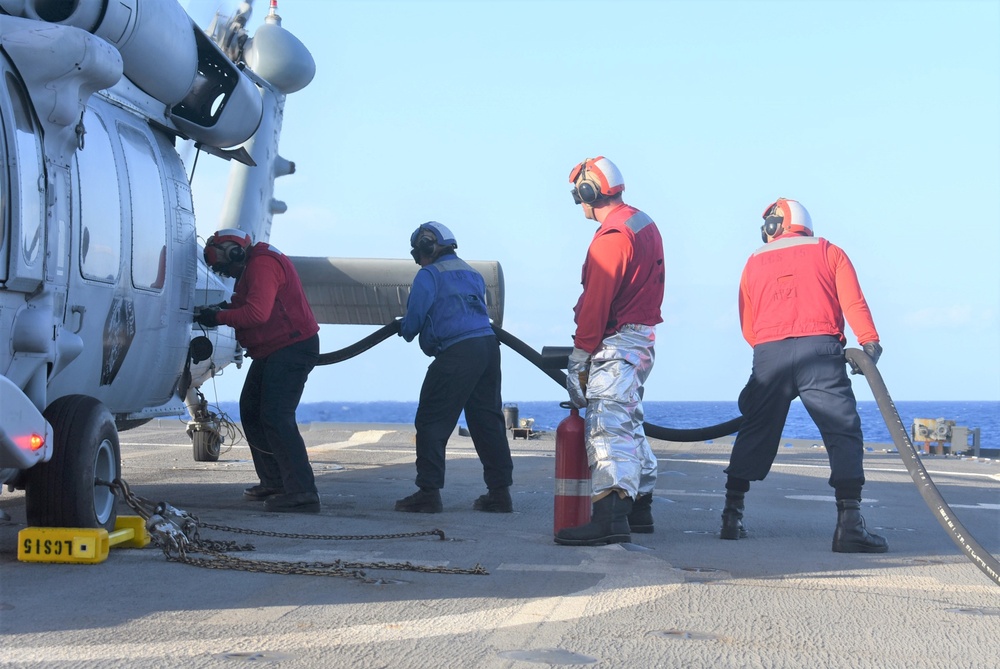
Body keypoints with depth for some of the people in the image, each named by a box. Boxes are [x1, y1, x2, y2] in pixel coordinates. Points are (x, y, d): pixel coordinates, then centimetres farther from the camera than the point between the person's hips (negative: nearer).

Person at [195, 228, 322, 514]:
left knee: (276, 417, -17)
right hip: (273, 351, 11)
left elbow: (258, 313, -29)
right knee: (251, 411, 17)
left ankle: (302, 493, -19)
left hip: (292, 348, -11)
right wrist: (227, 307, 2)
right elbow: (248, 306, 20)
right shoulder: (253, 265, 16)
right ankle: (274, 482, 24)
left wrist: (219, 317, -20)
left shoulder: (262, 265, -19)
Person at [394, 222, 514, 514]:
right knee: (488, 421, 11)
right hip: (488, 346, 8)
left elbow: (413, 318, -4)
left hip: (456, 354, -8)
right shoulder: (472, 274, 23)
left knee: (431, 421, -2)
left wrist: (405, 331, 20)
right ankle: (500, 492, 11)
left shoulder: (429, 275, 0)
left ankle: (428, 492, -6)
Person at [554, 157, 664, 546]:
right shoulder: (644, 225, 16)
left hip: (616, 341, -11)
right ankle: (639, 509, 27)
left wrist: (581, 353, -16)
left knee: (608, 426, -17)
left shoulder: (612, 236, -16)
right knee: (629, 423, 19)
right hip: (642, 339, 11)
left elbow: (596, 302, -20)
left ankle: (609, 517, -26)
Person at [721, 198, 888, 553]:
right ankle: (849, 523, -16)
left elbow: (747, 326, 14)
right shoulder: (829, 253, 17)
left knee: (754, 433, 14)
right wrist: (869, 341, -8)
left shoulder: (755, 262, 21)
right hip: (820, 349, -2)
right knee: (843, 431, -4)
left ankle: (732, 516, 15)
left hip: (768, 353, 2)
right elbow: (852, 300, -1)